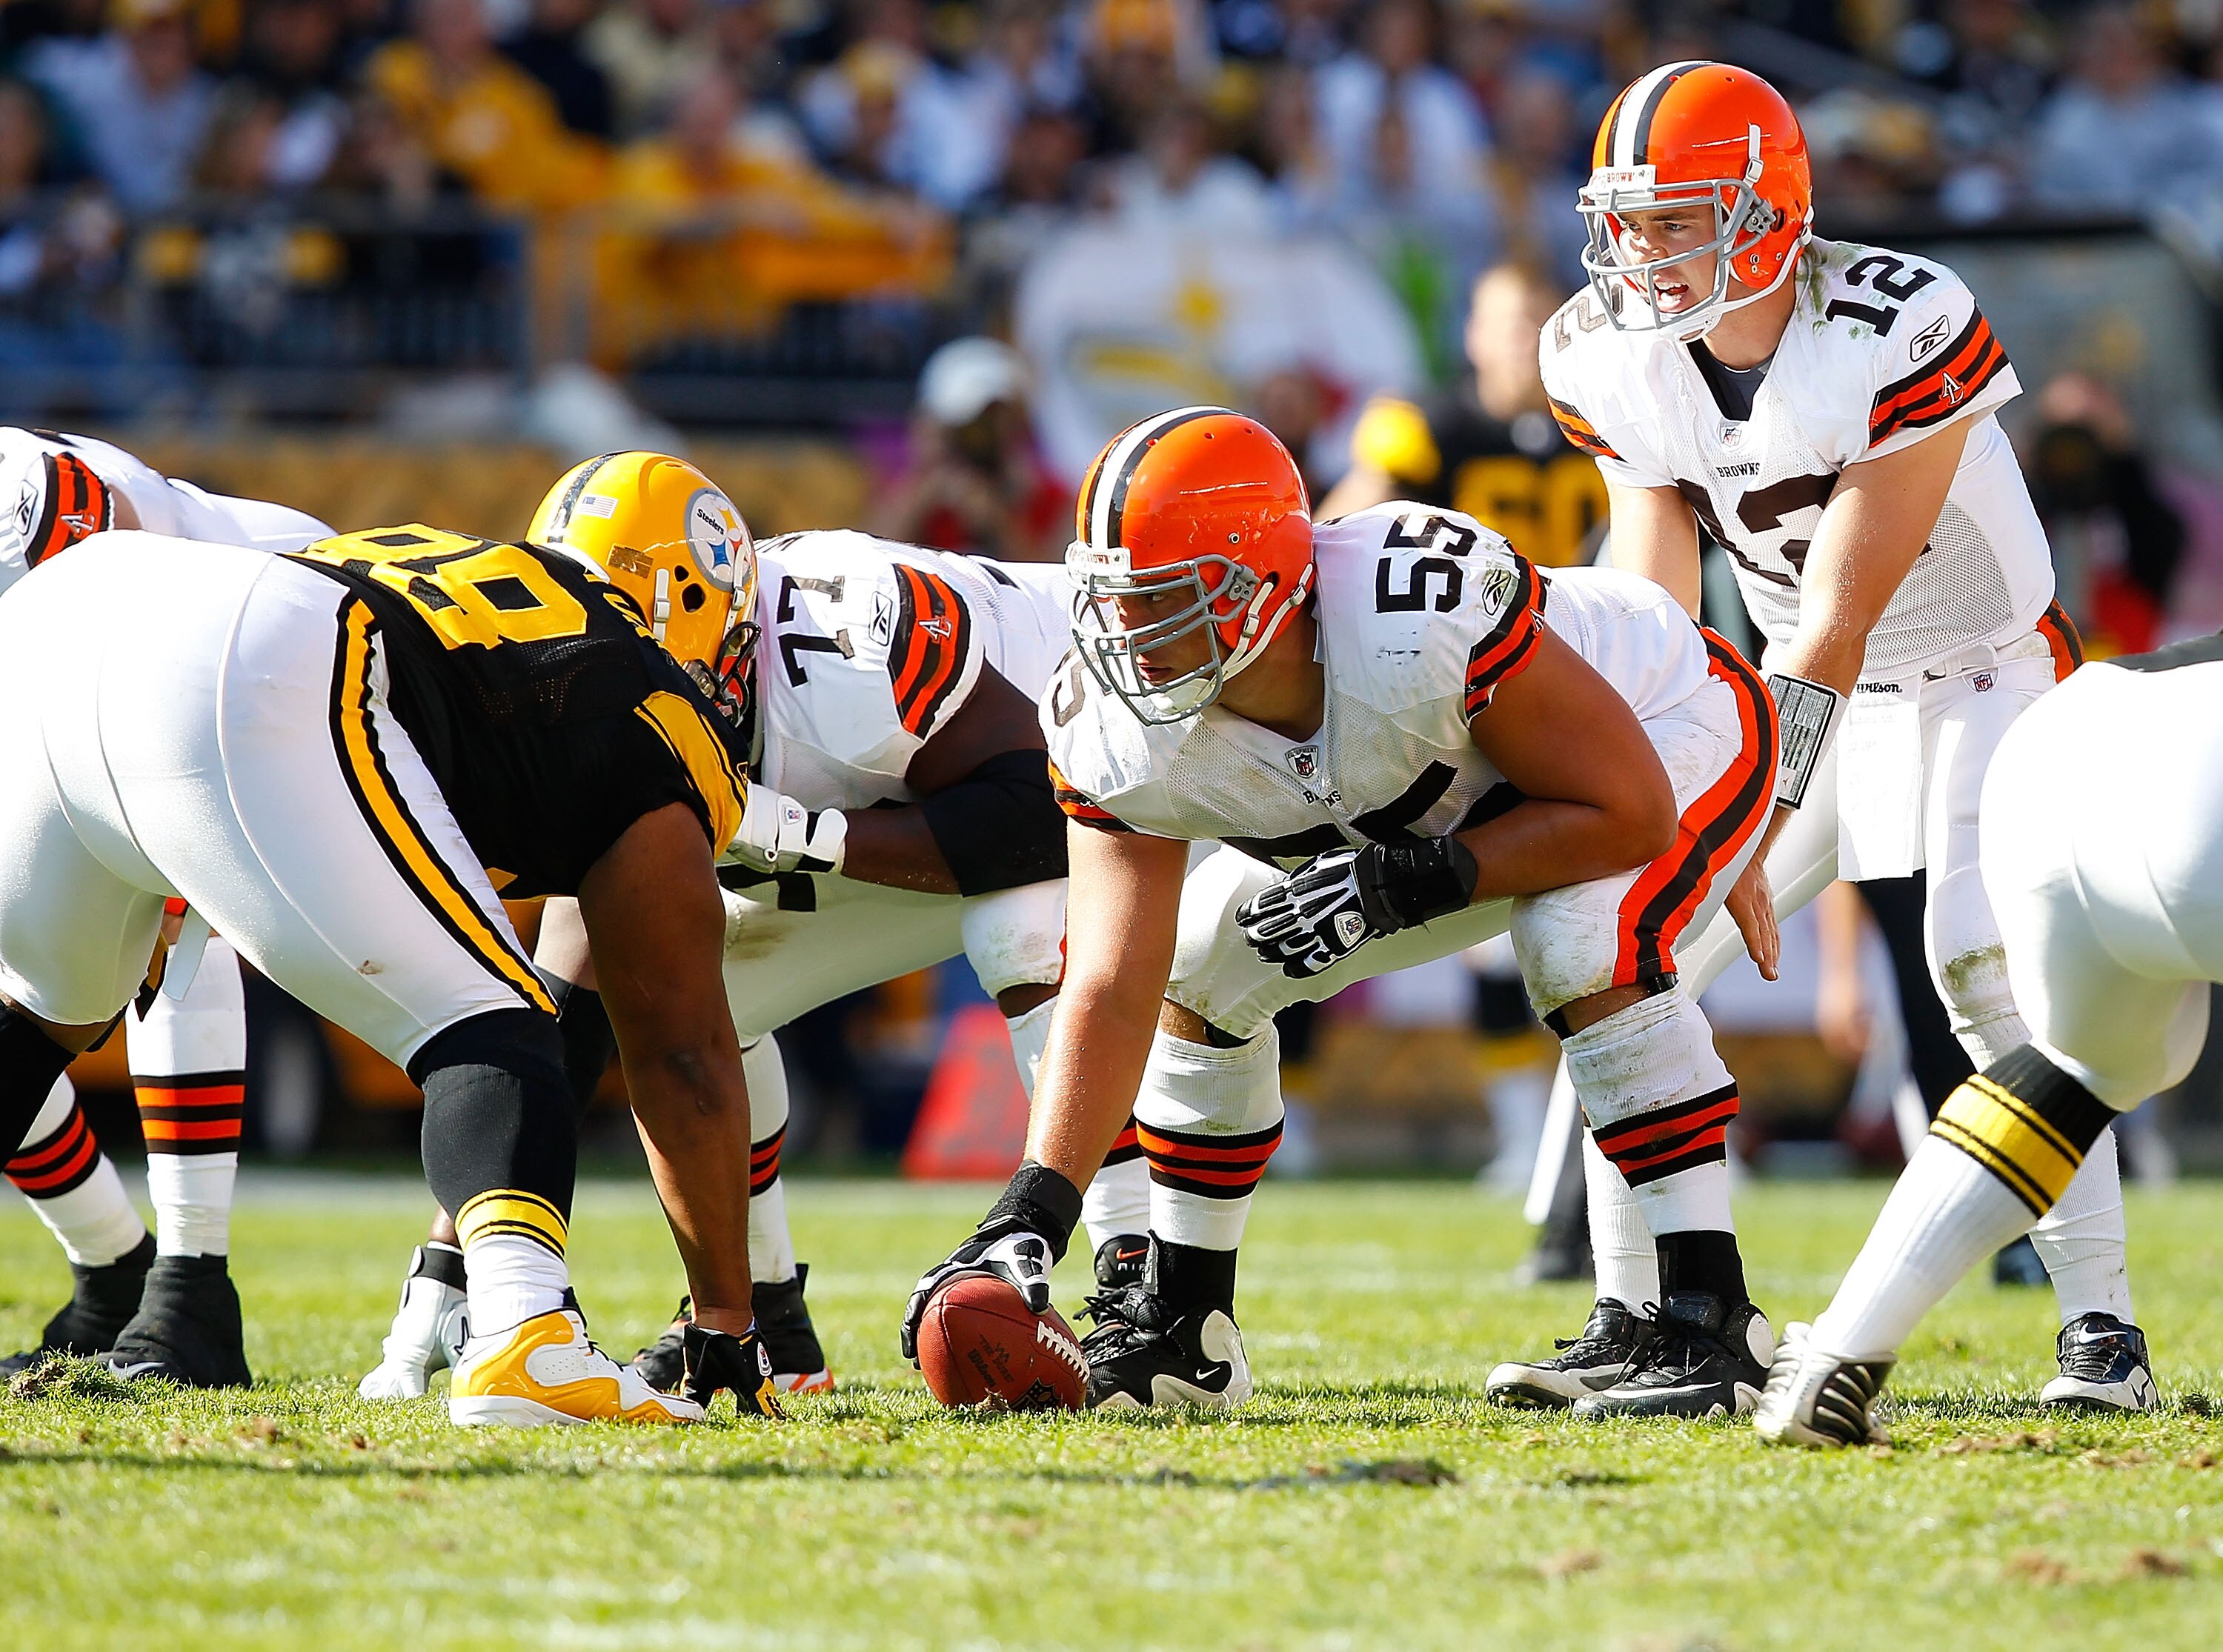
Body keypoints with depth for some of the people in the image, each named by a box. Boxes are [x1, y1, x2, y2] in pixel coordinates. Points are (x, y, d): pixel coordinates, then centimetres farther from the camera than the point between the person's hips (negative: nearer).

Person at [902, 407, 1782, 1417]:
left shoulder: (1428, 621, -43)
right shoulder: (1122, 737, -25)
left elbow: (1631, 812, -33)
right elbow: (1111, 992, -26)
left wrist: (1408, 887, -38)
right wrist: (1030, 1219, -37)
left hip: (1665, 727, -6)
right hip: (1461, 797, 6)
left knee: (1585, 946, -35)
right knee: (1199, 971, 1)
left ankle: (1712, 1323, -26)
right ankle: (1184, 1333, 16)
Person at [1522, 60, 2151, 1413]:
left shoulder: (1899, 330, -29)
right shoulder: (1616, 356, -11)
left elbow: (1838, 618, -29)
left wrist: (1747, 832, -32)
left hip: (1986, 681, -6)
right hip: (1823, 700, 6)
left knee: (1987, 968, -25)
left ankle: (2103, 1325, -19)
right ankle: (1636, 1326, 2)